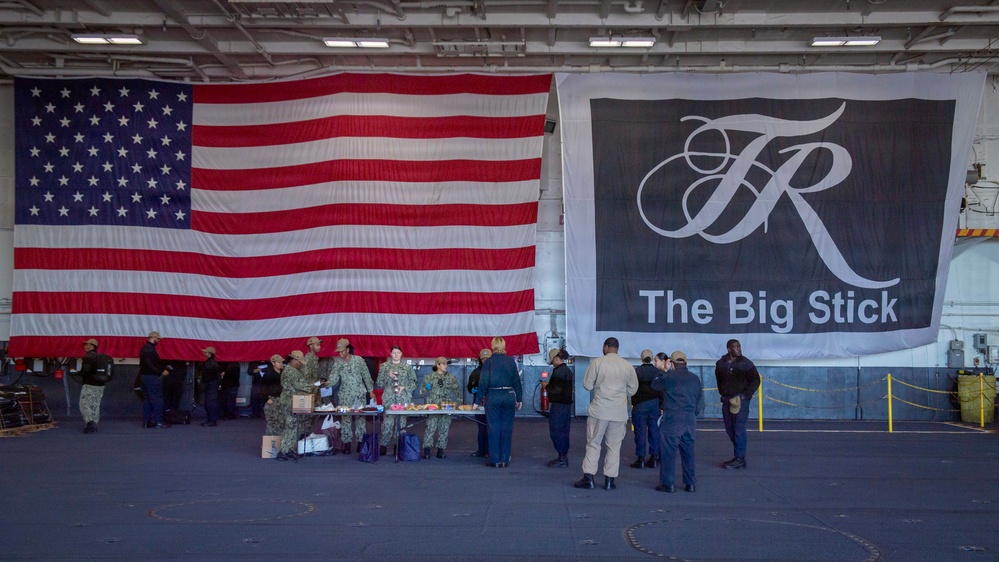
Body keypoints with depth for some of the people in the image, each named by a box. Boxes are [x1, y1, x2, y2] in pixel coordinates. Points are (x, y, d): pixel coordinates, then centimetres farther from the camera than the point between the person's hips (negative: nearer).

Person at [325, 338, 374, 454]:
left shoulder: (359, 360, -3)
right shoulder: (338, 364, 1)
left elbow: (366, 376, 2)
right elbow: (334, 379, -6)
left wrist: (371, 390, 3)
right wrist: (327, 383, -27)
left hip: (359, 394, -1)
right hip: (345, 395, 1)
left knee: (360, 418, 1)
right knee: (345, 419, 0)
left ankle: (360, 442, 10)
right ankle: (346, 444, 5)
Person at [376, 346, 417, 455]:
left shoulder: (407, 367, 9)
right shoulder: (384, 366, 10)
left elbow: (414, 382, 8)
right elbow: (379, 383, 7)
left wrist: (404, 388, -8)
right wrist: (388, 376, -9)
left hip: (403, 398, 0)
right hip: (389, 398, 0)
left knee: (401, 421, -3)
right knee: (388, 421, -9)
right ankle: (383, 445, -1)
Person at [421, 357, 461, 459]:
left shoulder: (451, 377, 8)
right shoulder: (429, 377, 3)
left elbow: (457, 390, 11)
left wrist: (459, 402, 3)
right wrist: (426, 388, -11)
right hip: (433, 406, -2)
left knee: (444, 428, 2)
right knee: (431, 427, -10)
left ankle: (441, 450, 11)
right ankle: (426, 450, -5)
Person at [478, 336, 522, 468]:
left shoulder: (489, 362, -5)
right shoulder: (511, 361, 2)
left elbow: (483, 381, -7)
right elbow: (517, 381, 7)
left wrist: (482, 396, 3)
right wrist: (519, 399, 14)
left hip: (493, 397, -2)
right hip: (508, 396, 2)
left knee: (494, 428, 3)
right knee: (507, 428, 7)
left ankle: (495, 460, 4)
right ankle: (504, 459, 9)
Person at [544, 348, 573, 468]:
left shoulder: (558, 372, -17)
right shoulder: (568, 370, 13)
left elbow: (556, 390, -21)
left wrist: (546, 386, -5)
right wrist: (550, 384, 14)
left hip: (558, 405, -10)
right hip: (567, 404, 10)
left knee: (556, 432, -4)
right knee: (564, 431, 14)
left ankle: (562, 459, -3)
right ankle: (564, 458, 20)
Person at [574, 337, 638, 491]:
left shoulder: (597, 363, -6)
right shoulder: (627, 366, 1)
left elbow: (587, 385, -2)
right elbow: (632, 389, 9)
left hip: (599, 410, -2)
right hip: (619, 413, 2)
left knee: (593, 444, 7)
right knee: (614, 446, 9)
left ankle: (588, 477, 5)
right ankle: (609, 480, 10)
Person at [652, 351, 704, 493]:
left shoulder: (669, 377, -9)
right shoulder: (695, 379, 8)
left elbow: (654, 384, 10)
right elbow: (700, 401, 14)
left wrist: (664, 370, 19)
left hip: (671, 421, -5)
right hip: (690, 421, 5)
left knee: (668, 452, 0)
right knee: (688, 452, 12)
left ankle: (668, 483, 0)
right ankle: (690, 483, 16)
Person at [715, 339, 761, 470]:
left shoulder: (746, 363, -5)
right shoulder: (721, 364, 7)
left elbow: (755, 380, -4)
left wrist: (745, 395, -11)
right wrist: (723, 394, 12)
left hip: (741, 399, -5)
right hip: (726, 400, 5)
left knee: (739, 429, -9)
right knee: (730, 429, 8)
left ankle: (739, 459, -3)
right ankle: (739, 457, 19)